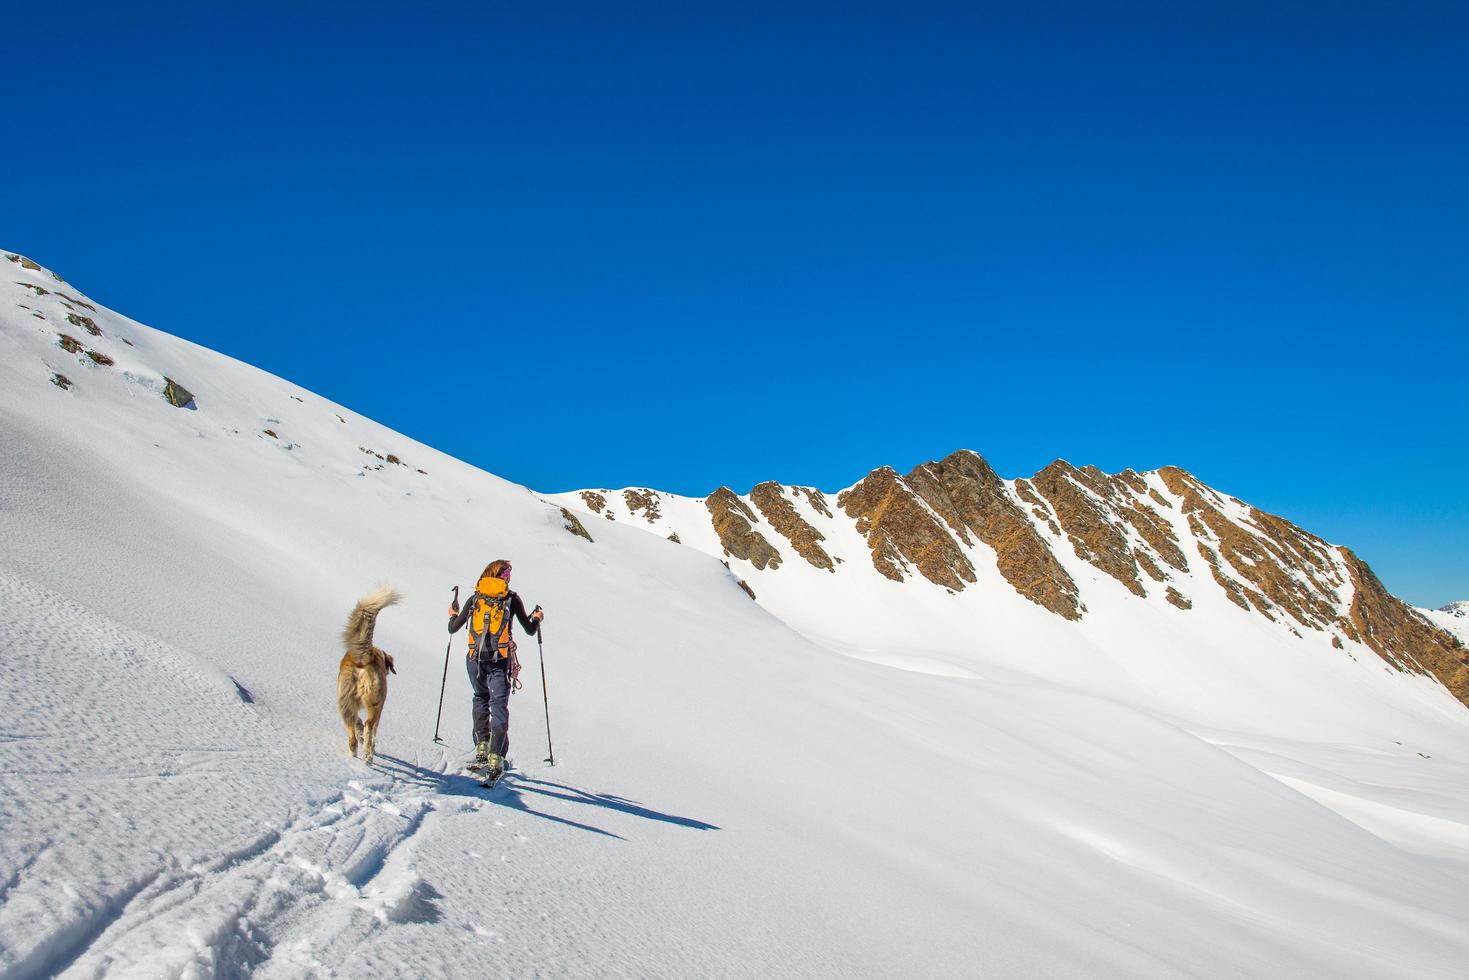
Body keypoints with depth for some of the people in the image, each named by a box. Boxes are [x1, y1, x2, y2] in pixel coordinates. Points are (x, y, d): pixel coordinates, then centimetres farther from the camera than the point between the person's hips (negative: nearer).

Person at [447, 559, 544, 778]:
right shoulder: (512, 599, 2)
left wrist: (453, 615, 32)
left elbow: (453, 629, 12)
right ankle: (495, 757, -12)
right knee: (499, 707, 0)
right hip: (500, 662, -3)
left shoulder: (474, 599, 8)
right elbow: (530, 631, 6)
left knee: (480, 699, 23)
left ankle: (481, 748, 15)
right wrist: (536, 618, 26)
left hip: (475, 660, 3)